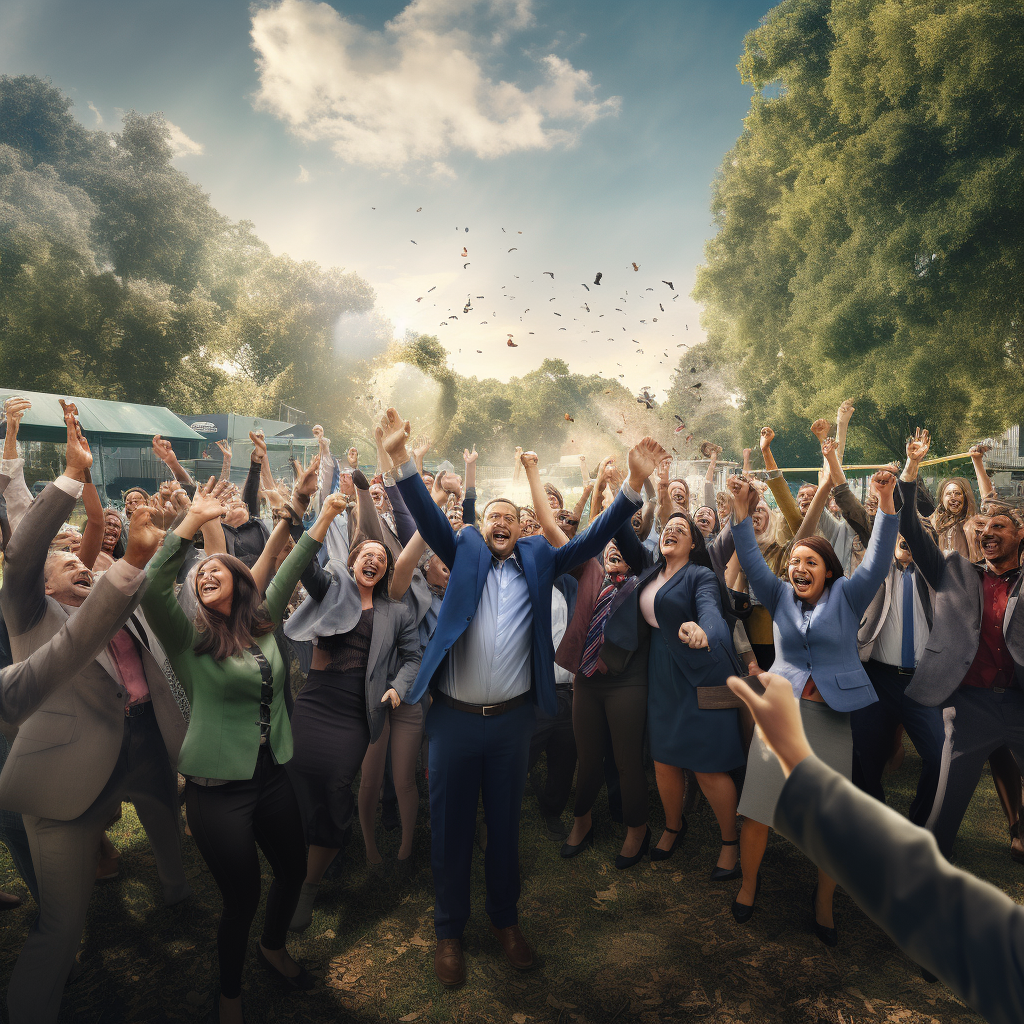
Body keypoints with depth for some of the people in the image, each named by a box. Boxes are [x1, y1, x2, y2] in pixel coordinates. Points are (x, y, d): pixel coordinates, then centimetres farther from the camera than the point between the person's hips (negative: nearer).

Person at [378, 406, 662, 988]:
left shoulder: (538, 558, 6)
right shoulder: (464, 550, 4)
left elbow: (593, 540, -1)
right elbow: (429, 516, -9)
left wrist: (636, 485, -11)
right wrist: (402, 459, -24)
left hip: (513, 718, 1)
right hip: (454, 717, -1)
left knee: (506, 825, 18)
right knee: (451, 828, 12)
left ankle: (506, 919, 39)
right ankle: (450, 930, 33)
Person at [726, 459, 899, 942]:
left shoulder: (846, 597, 1)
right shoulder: (781, 596, 6)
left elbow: (877, 560, -12)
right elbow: (752, 561, -5)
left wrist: (886, 502, -24)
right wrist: (741, 510, -18)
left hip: (831, 716, -1)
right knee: (757, 807, 2)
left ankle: (824, 900, 28)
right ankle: (748, 882, 25)